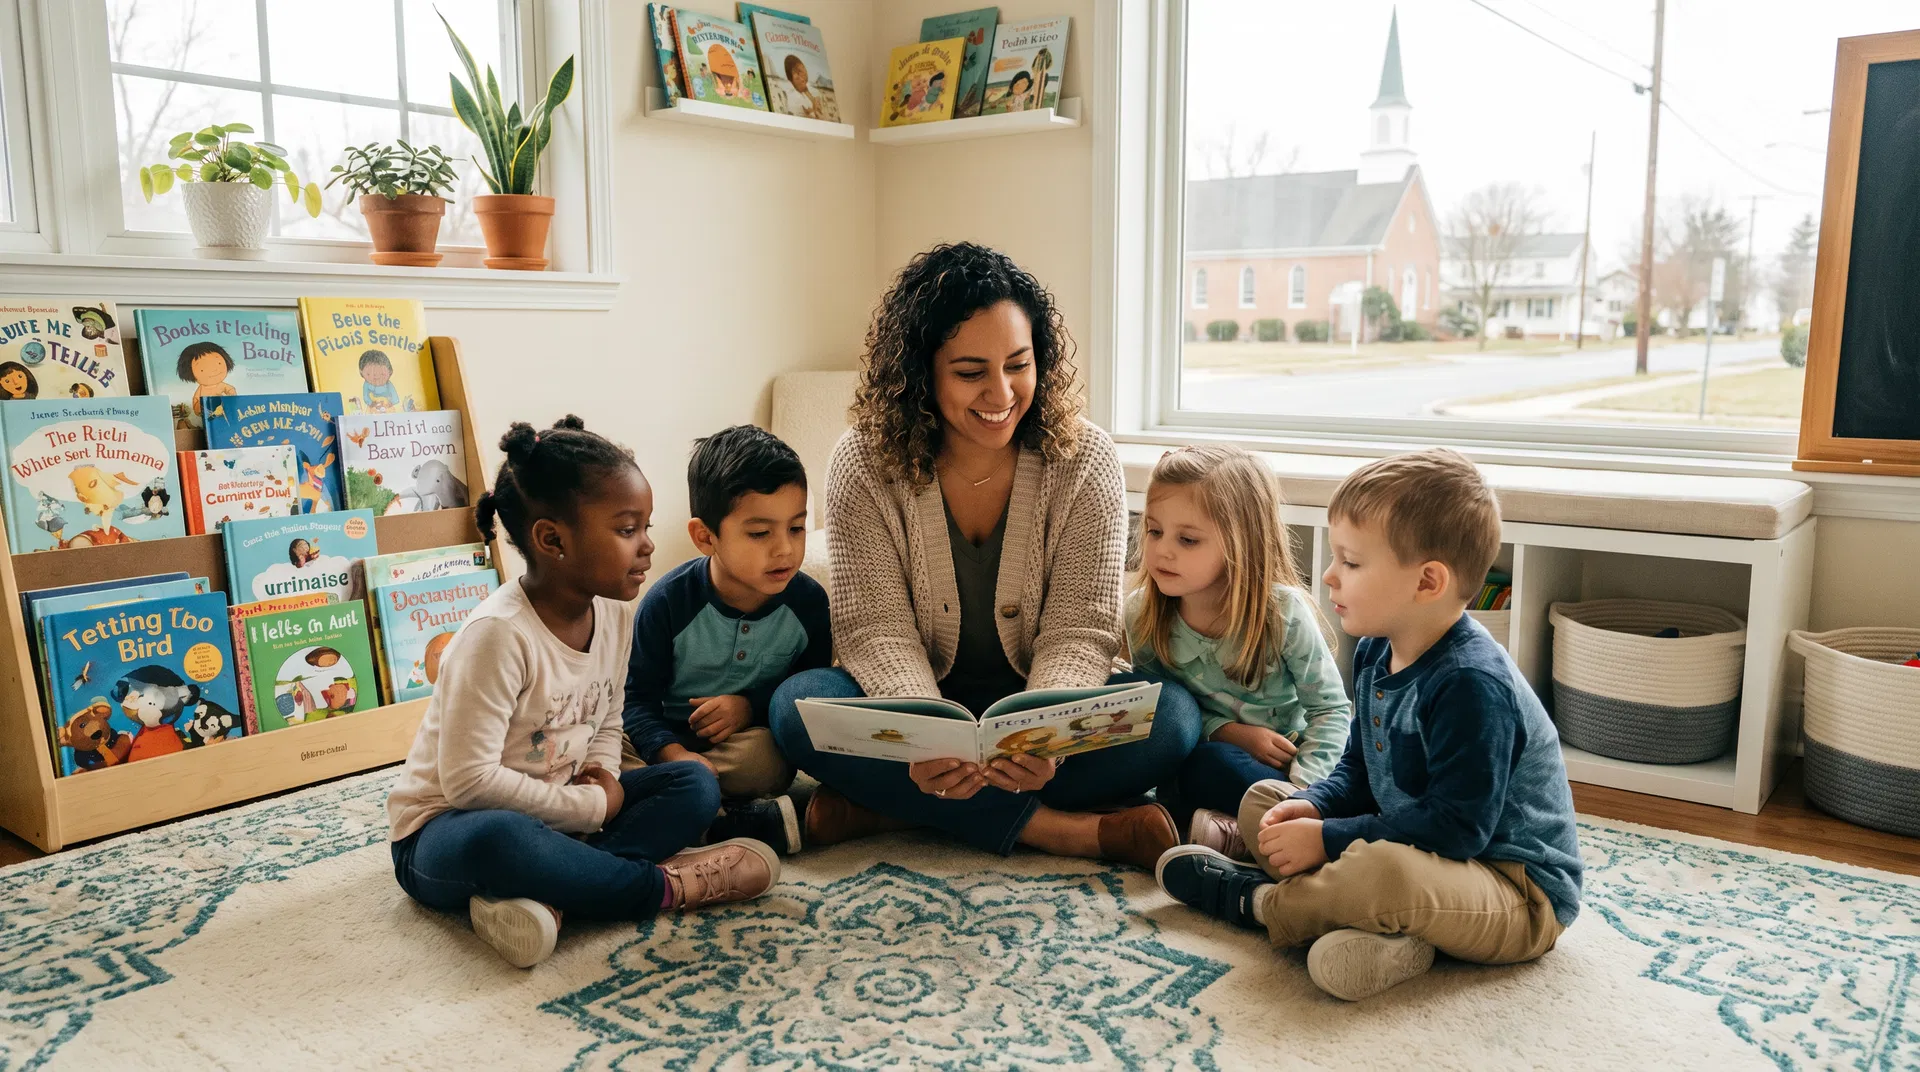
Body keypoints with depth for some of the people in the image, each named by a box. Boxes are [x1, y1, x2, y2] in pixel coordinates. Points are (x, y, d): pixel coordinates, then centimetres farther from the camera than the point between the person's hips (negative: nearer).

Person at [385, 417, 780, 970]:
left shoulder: (614, 615, -2)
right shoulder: (498, 633, -26)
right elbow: (468, 779, -28)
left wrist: (604, 777, -10)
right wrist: (591, 806, -21)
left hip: (555, 812, 8)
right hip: (448, 826, -8)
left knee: (694, 785, -7)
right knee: (498, 840, -42)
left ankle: (546, 895, -27)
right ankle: (664, 887, -21)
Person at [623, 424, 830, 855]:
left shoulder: (808, 601, -7)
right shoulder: (669, 601, -13)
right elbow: (636, 696, -9)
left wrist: (752, 706, -15)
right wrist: (671, 752, -28)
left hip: (753, 735, 0)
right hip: (674, 736, 1)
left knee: (765, 760, -36)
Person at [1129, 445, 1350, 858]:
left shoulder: (1283, 611, -17)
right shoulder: (1142, 615, -11)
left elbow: (1331, 708, -9)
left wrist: (1299, 790, -23)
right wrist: (1228, 731, -19)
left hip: (1283, 760, -1)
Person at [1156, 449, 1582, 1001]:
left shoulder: (1470, 684, -27)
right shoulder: (1377, 654, 4)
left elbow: (1455, 827, -29)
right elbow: (1359, 770, 14)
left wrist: (1327, 838, -24)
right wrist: (1311, 806, -7)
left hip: (1524, 899, -10)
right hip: (1412, 850, 10)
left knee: (1385, 869, -41)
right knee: (1262, 800, 9)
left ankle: (1260, 903, -8)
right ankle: (1384, 927, -13)